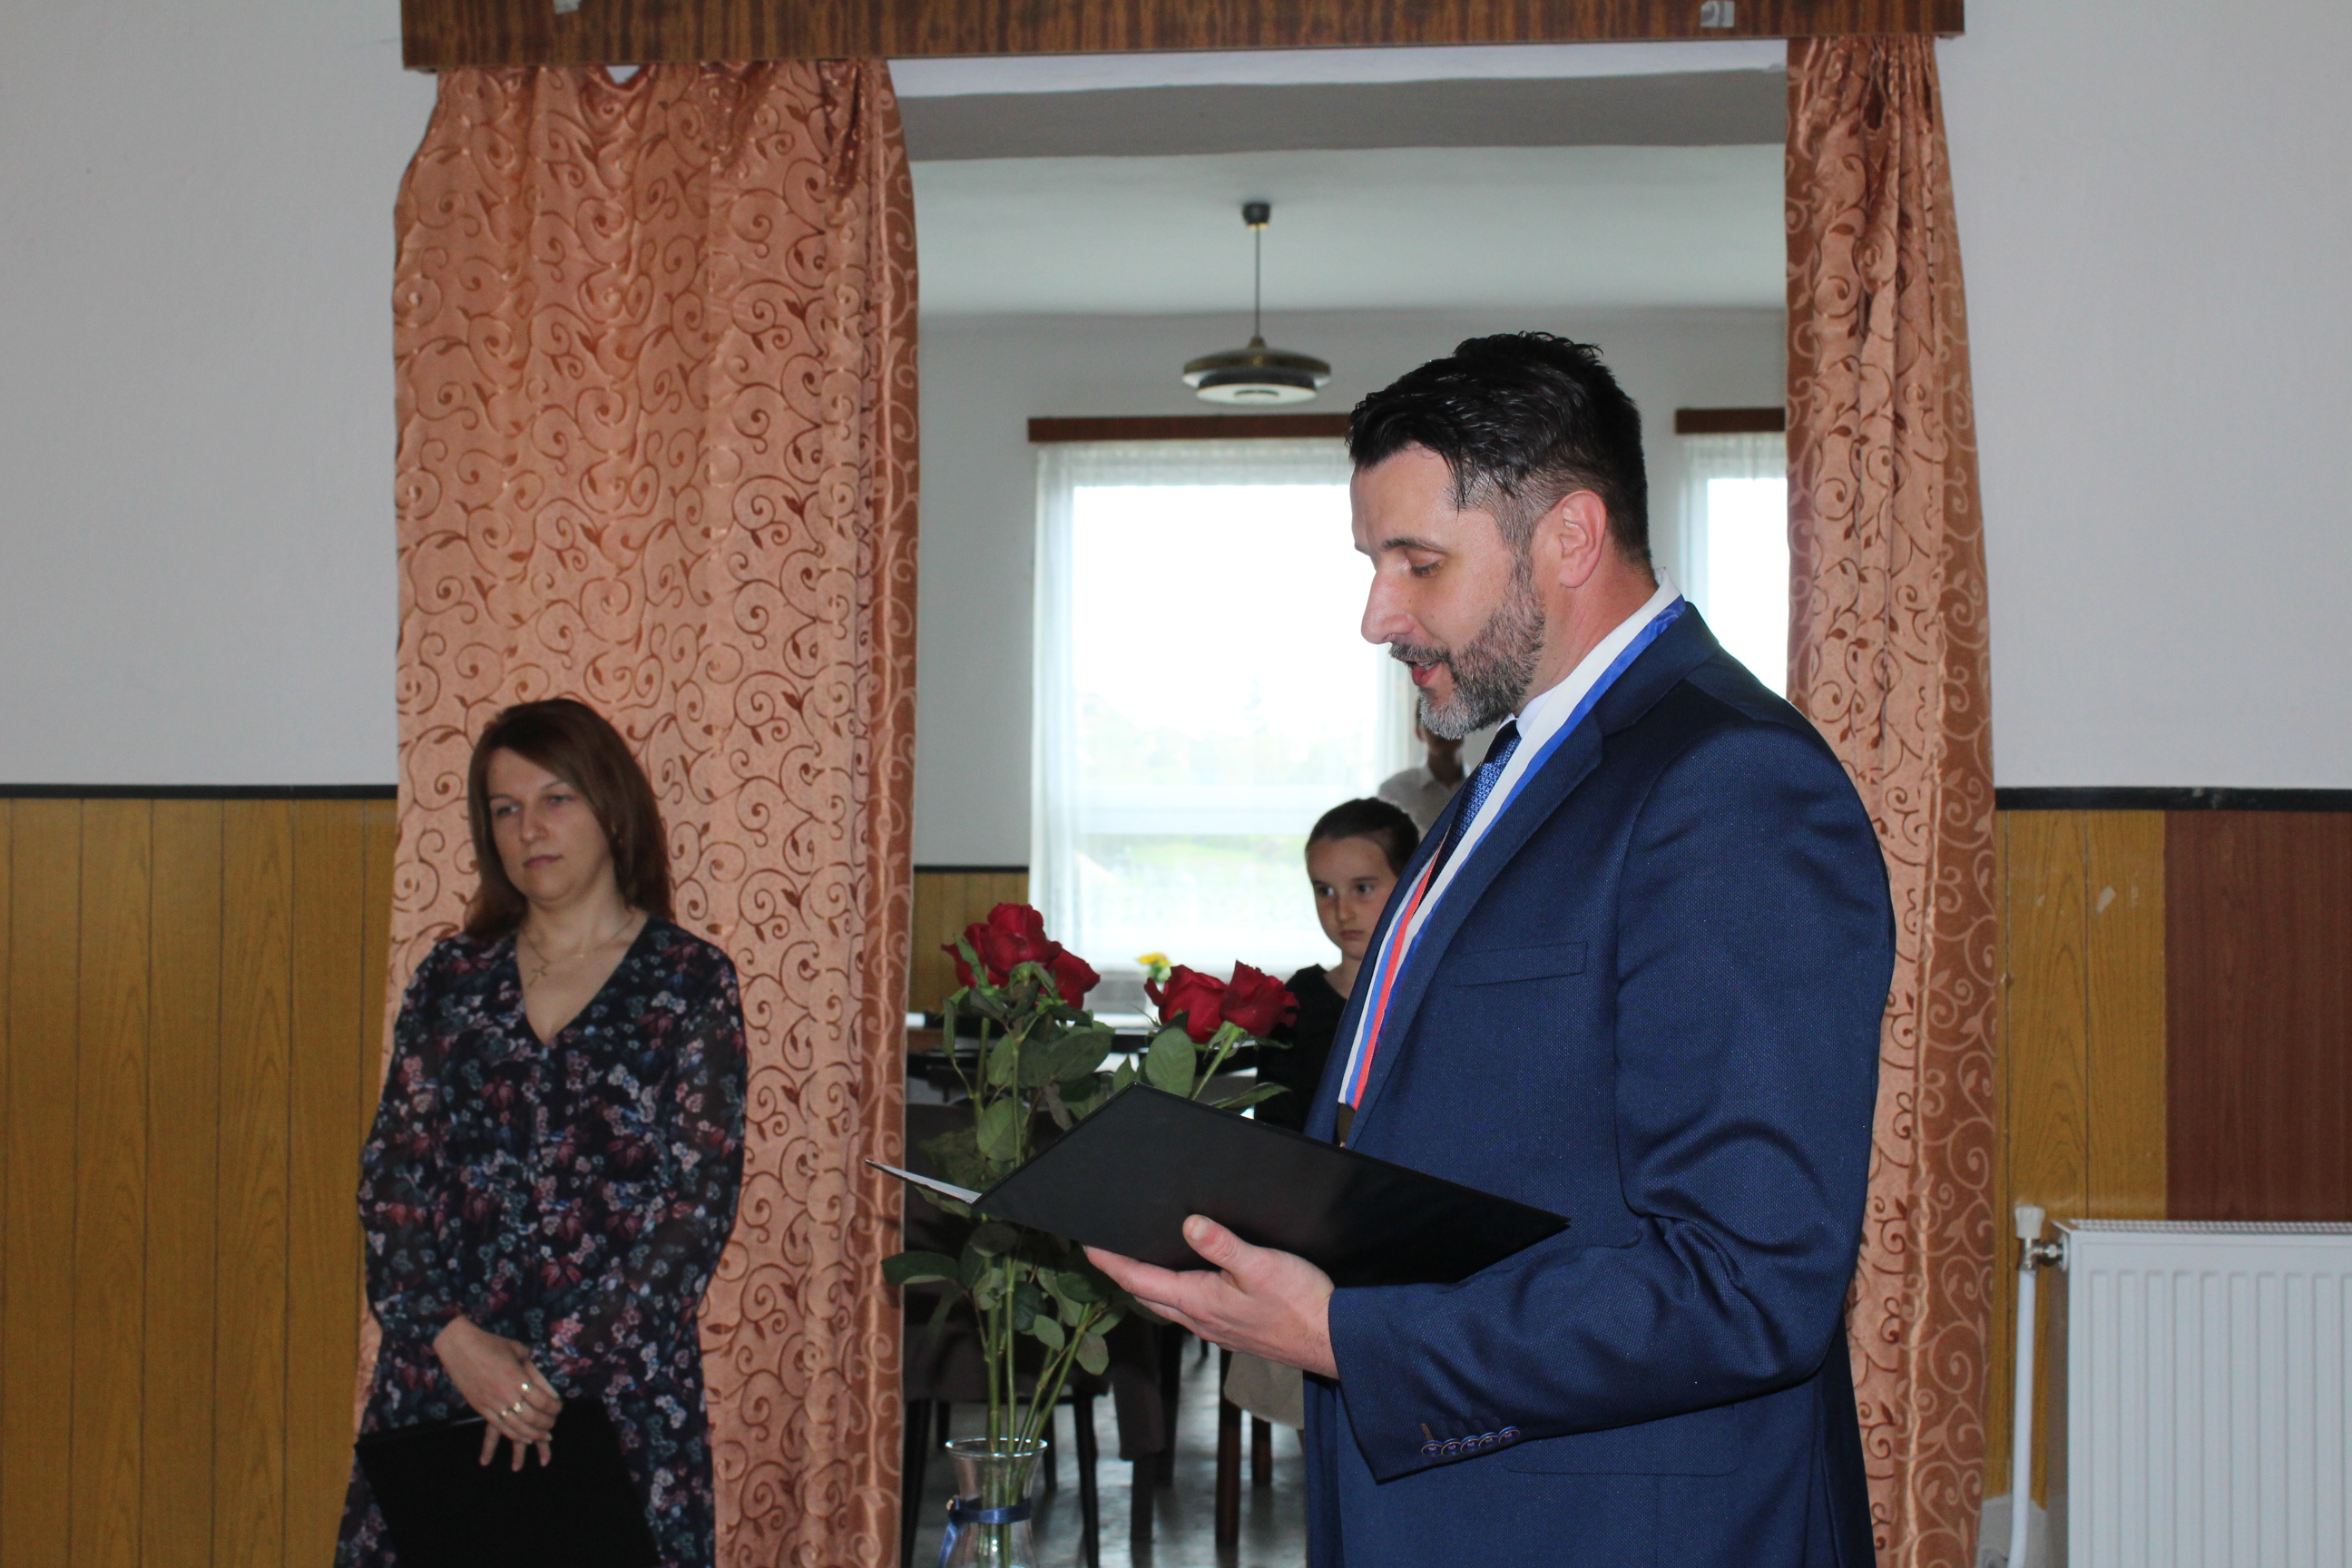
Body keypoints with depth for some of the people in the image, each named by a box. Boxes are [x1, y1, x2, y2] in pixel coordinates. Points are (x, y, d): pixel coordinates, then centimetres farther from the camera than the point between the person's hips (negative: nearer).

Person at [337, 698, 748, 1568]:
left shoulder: (690, 981, -1)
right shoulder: (451, 976, 9)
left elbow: (699, 1201, -7)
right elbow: (390, 1172, 5)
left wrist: (561, 1366, -13)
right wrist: (451, 1336, -11)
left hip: (618, 1382, -2)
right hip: (436, 1374, 3)